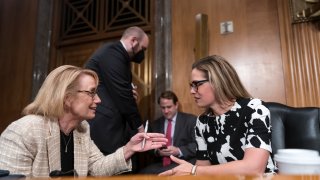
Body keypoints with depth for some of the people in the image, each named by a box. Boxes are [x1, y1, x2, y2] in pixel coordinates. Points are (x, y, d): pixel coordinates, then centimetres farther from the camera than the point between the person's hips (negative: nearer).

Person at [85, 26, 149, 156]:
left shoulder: (114, 52, 17)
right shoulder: (112, 53, -15)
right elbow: (122, 95, -18)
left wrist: (130, 91, 0)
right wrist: (138, 126, -9)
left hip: (105, 123, 10)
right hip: (100, 124, -10)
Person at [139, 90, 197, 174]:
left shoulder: (190, 120, 2)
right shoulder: (155, 124, 15)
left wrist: (179, 151, -18)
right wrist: (157, 151, -8)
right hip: (161, 164, 5)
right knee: (143, 173, -25)